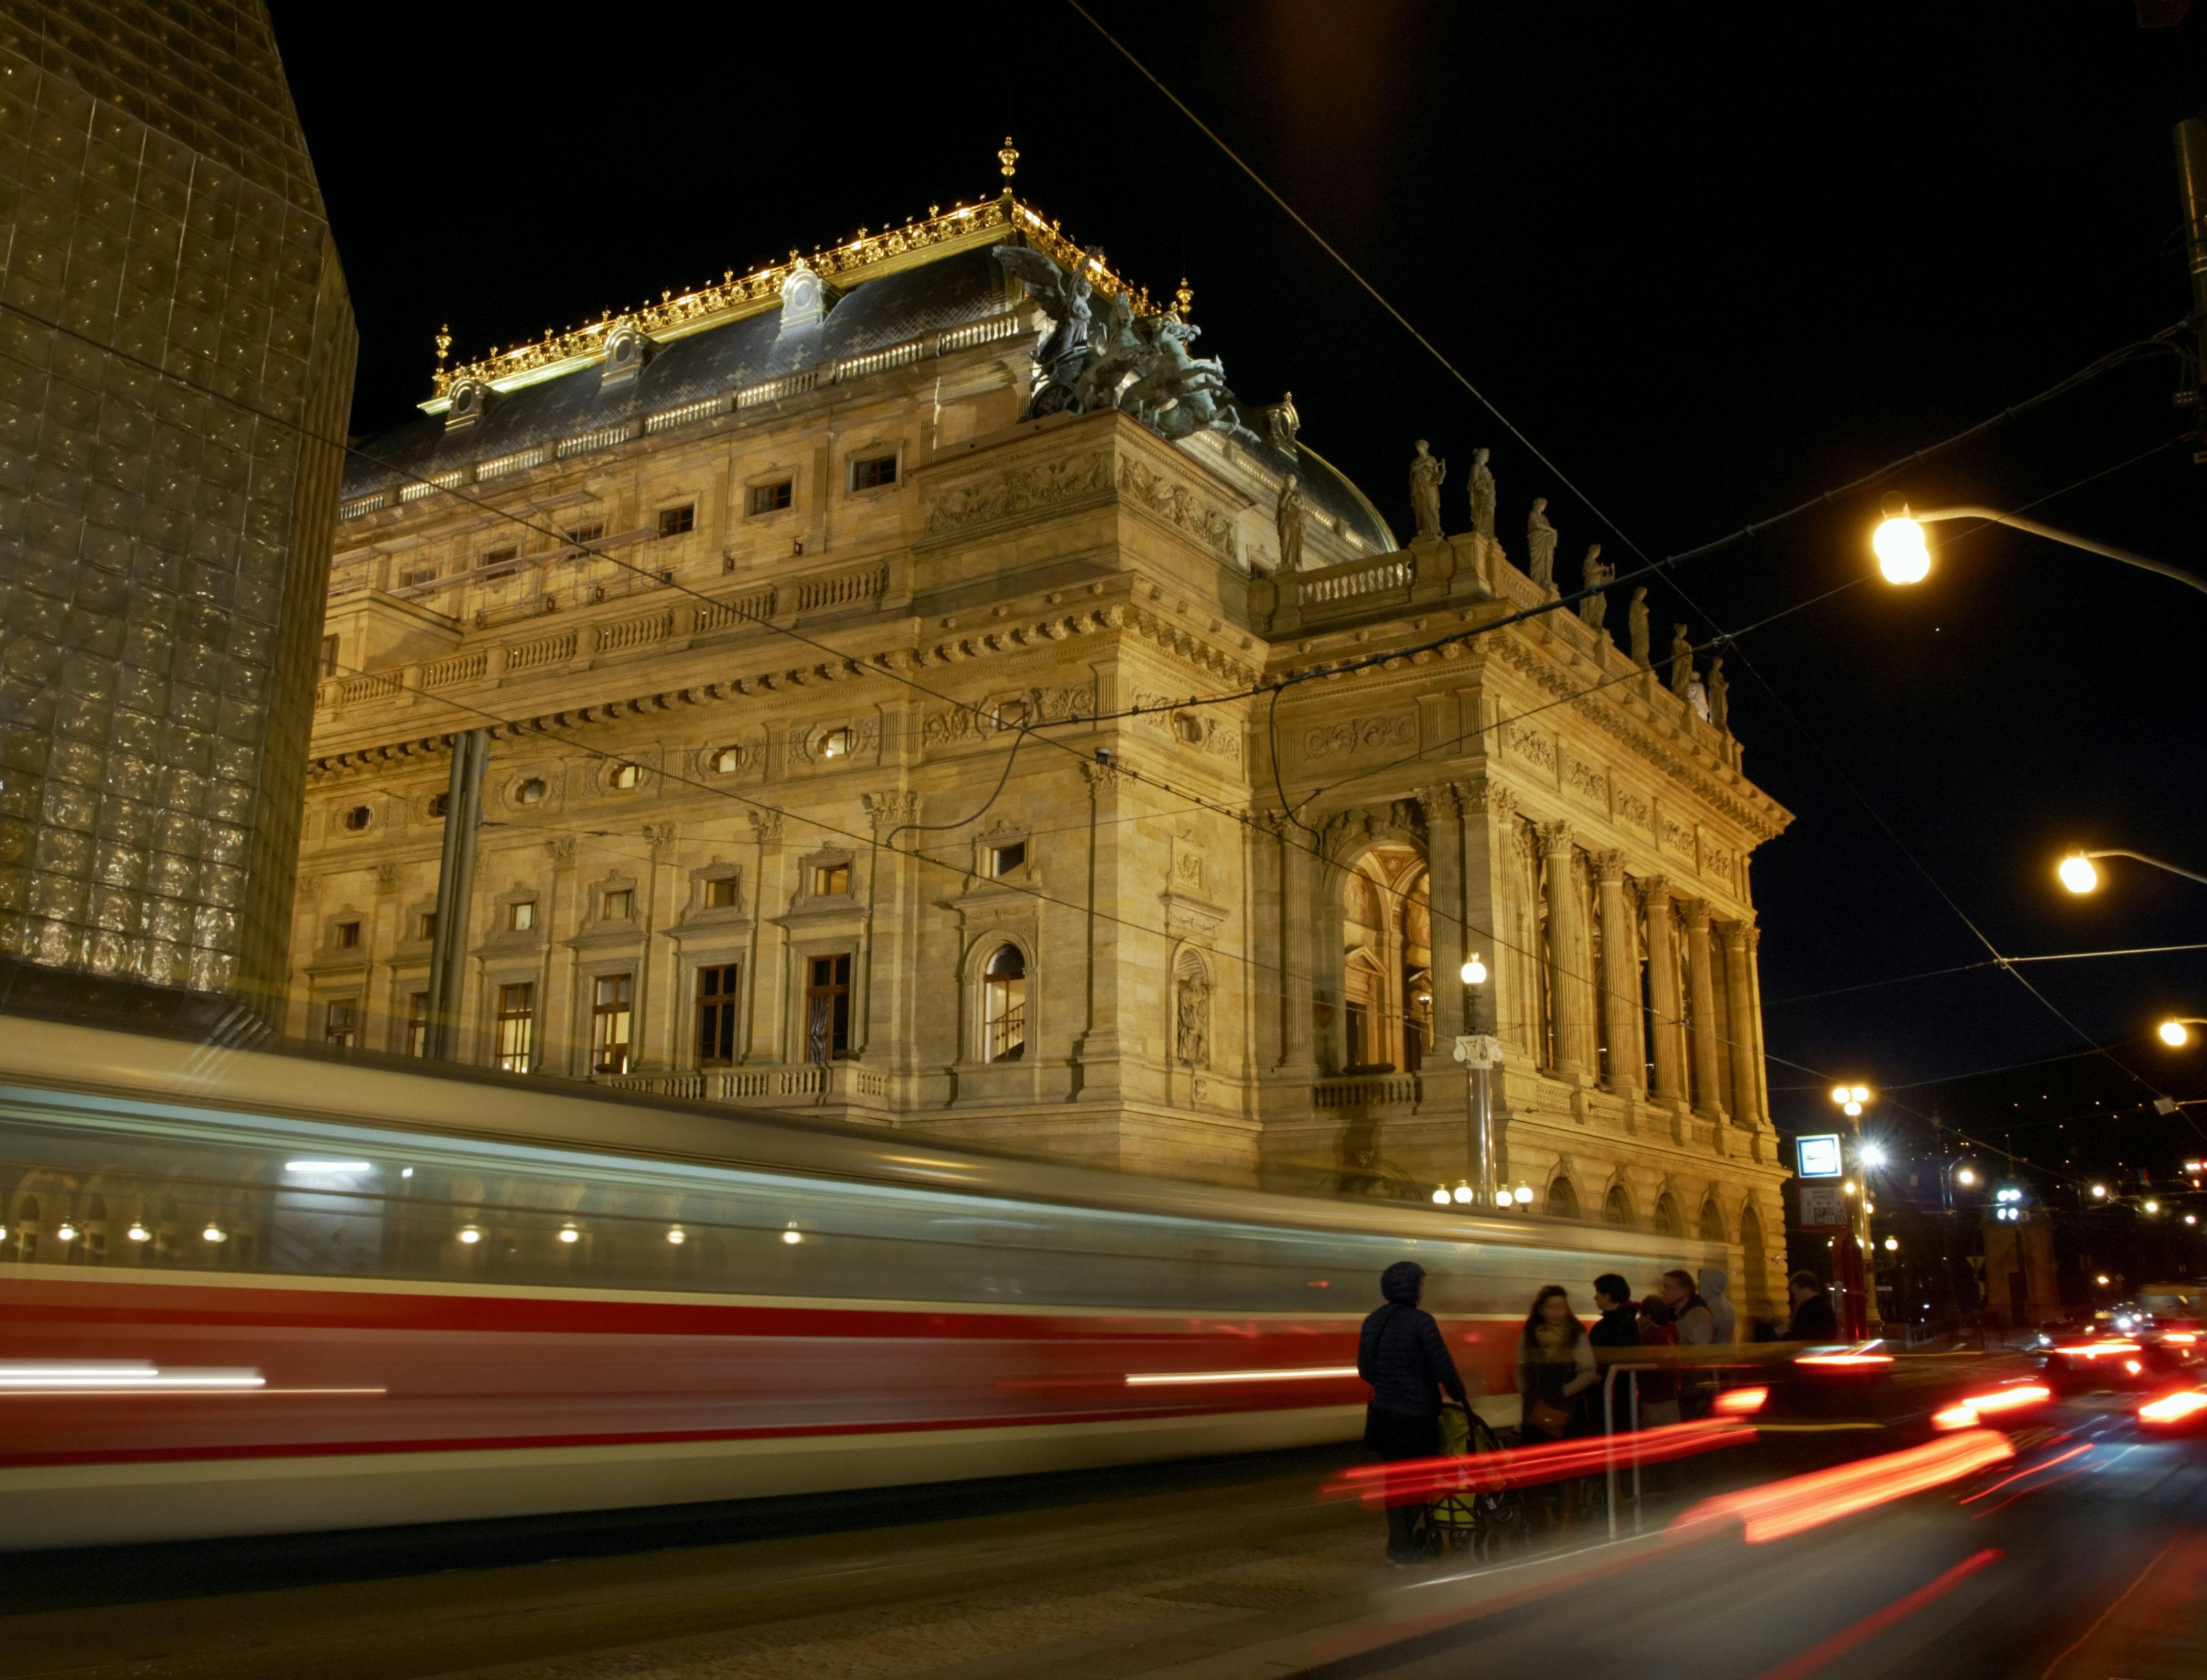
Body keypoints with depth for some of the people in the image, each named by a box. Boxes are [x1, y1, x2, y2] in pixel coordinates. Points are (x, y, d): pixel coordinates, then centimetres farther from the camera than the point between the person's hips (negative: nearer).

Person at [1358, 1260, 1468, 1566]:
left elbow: (1365, 1368, 11)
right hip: (1415, 1415, -6)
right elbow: (1443, 1366, -15)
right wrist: (1461, 1397, -1)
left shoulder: (1374, 1320, 5)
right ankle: (1405, 1547, 9)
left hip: (1384, 1412, 6)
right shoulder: (1420, 1321, -16)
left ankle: (1399, 1544, 20)